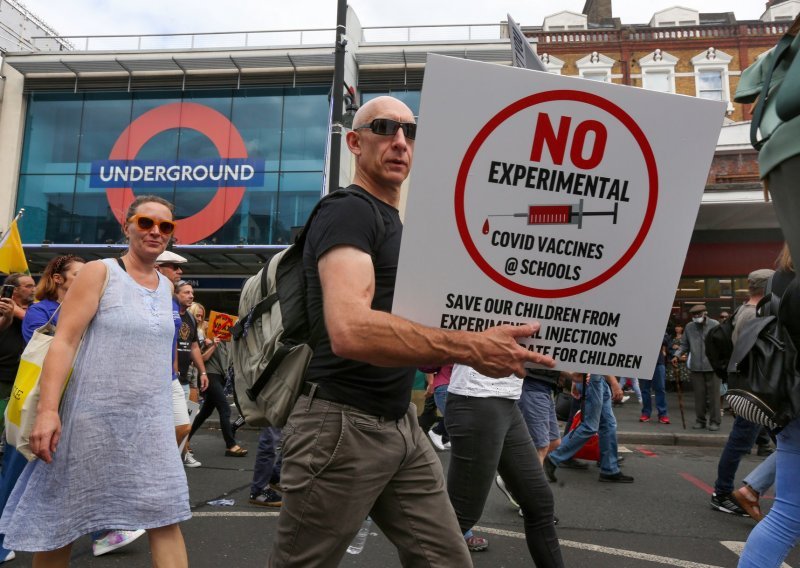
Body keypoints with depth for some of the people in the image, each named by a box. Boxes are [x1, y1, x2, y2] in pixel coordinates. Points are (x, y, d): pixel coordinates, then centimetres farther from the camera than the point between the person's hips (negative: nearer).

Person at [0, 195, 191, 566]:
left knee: (166, 517, 0)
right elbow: (64, 340, -13)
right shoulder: (99, 272, -6)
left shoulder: (166, 287, 10)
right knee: (58, 520, 11)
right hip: (92, 418, -4)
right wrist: (47, 409, -21)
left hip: (150, 422, 4)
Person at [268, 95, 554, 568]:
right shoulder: (346, 213, -13)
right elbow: (351, 330, -30)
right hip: (342, 424, -8)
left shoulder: (402, 226, 16)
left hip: (402, 423, 8)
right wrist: (469, 348, -31)